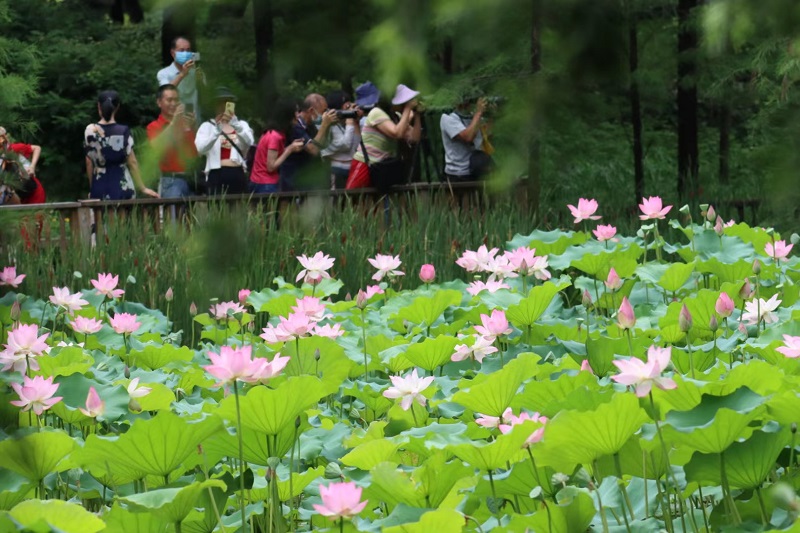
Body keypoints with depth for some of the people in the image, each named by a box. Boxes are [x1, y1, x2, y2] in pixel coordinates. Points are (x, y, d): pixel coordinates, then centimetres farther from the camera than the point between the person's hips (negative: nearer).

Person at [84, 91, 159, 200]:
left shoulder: (90, 130, 0)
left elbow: (89, 163, 4)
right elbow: (132, 162, -3)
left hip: (99, 188, 1)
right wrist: (142, 188, 4)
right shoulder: (124, 131, -4)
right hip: (122, 188, -1)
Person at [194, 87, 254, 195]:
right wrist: (216, 131, -26)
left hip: (238, 176, 2)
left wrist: (236, 125, -25)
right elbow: (200, 148, -11)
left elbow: (249, 142, -8)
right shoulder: (207, 126, 8)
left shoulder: (242, 124, 14)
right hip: (217, 176, -2)